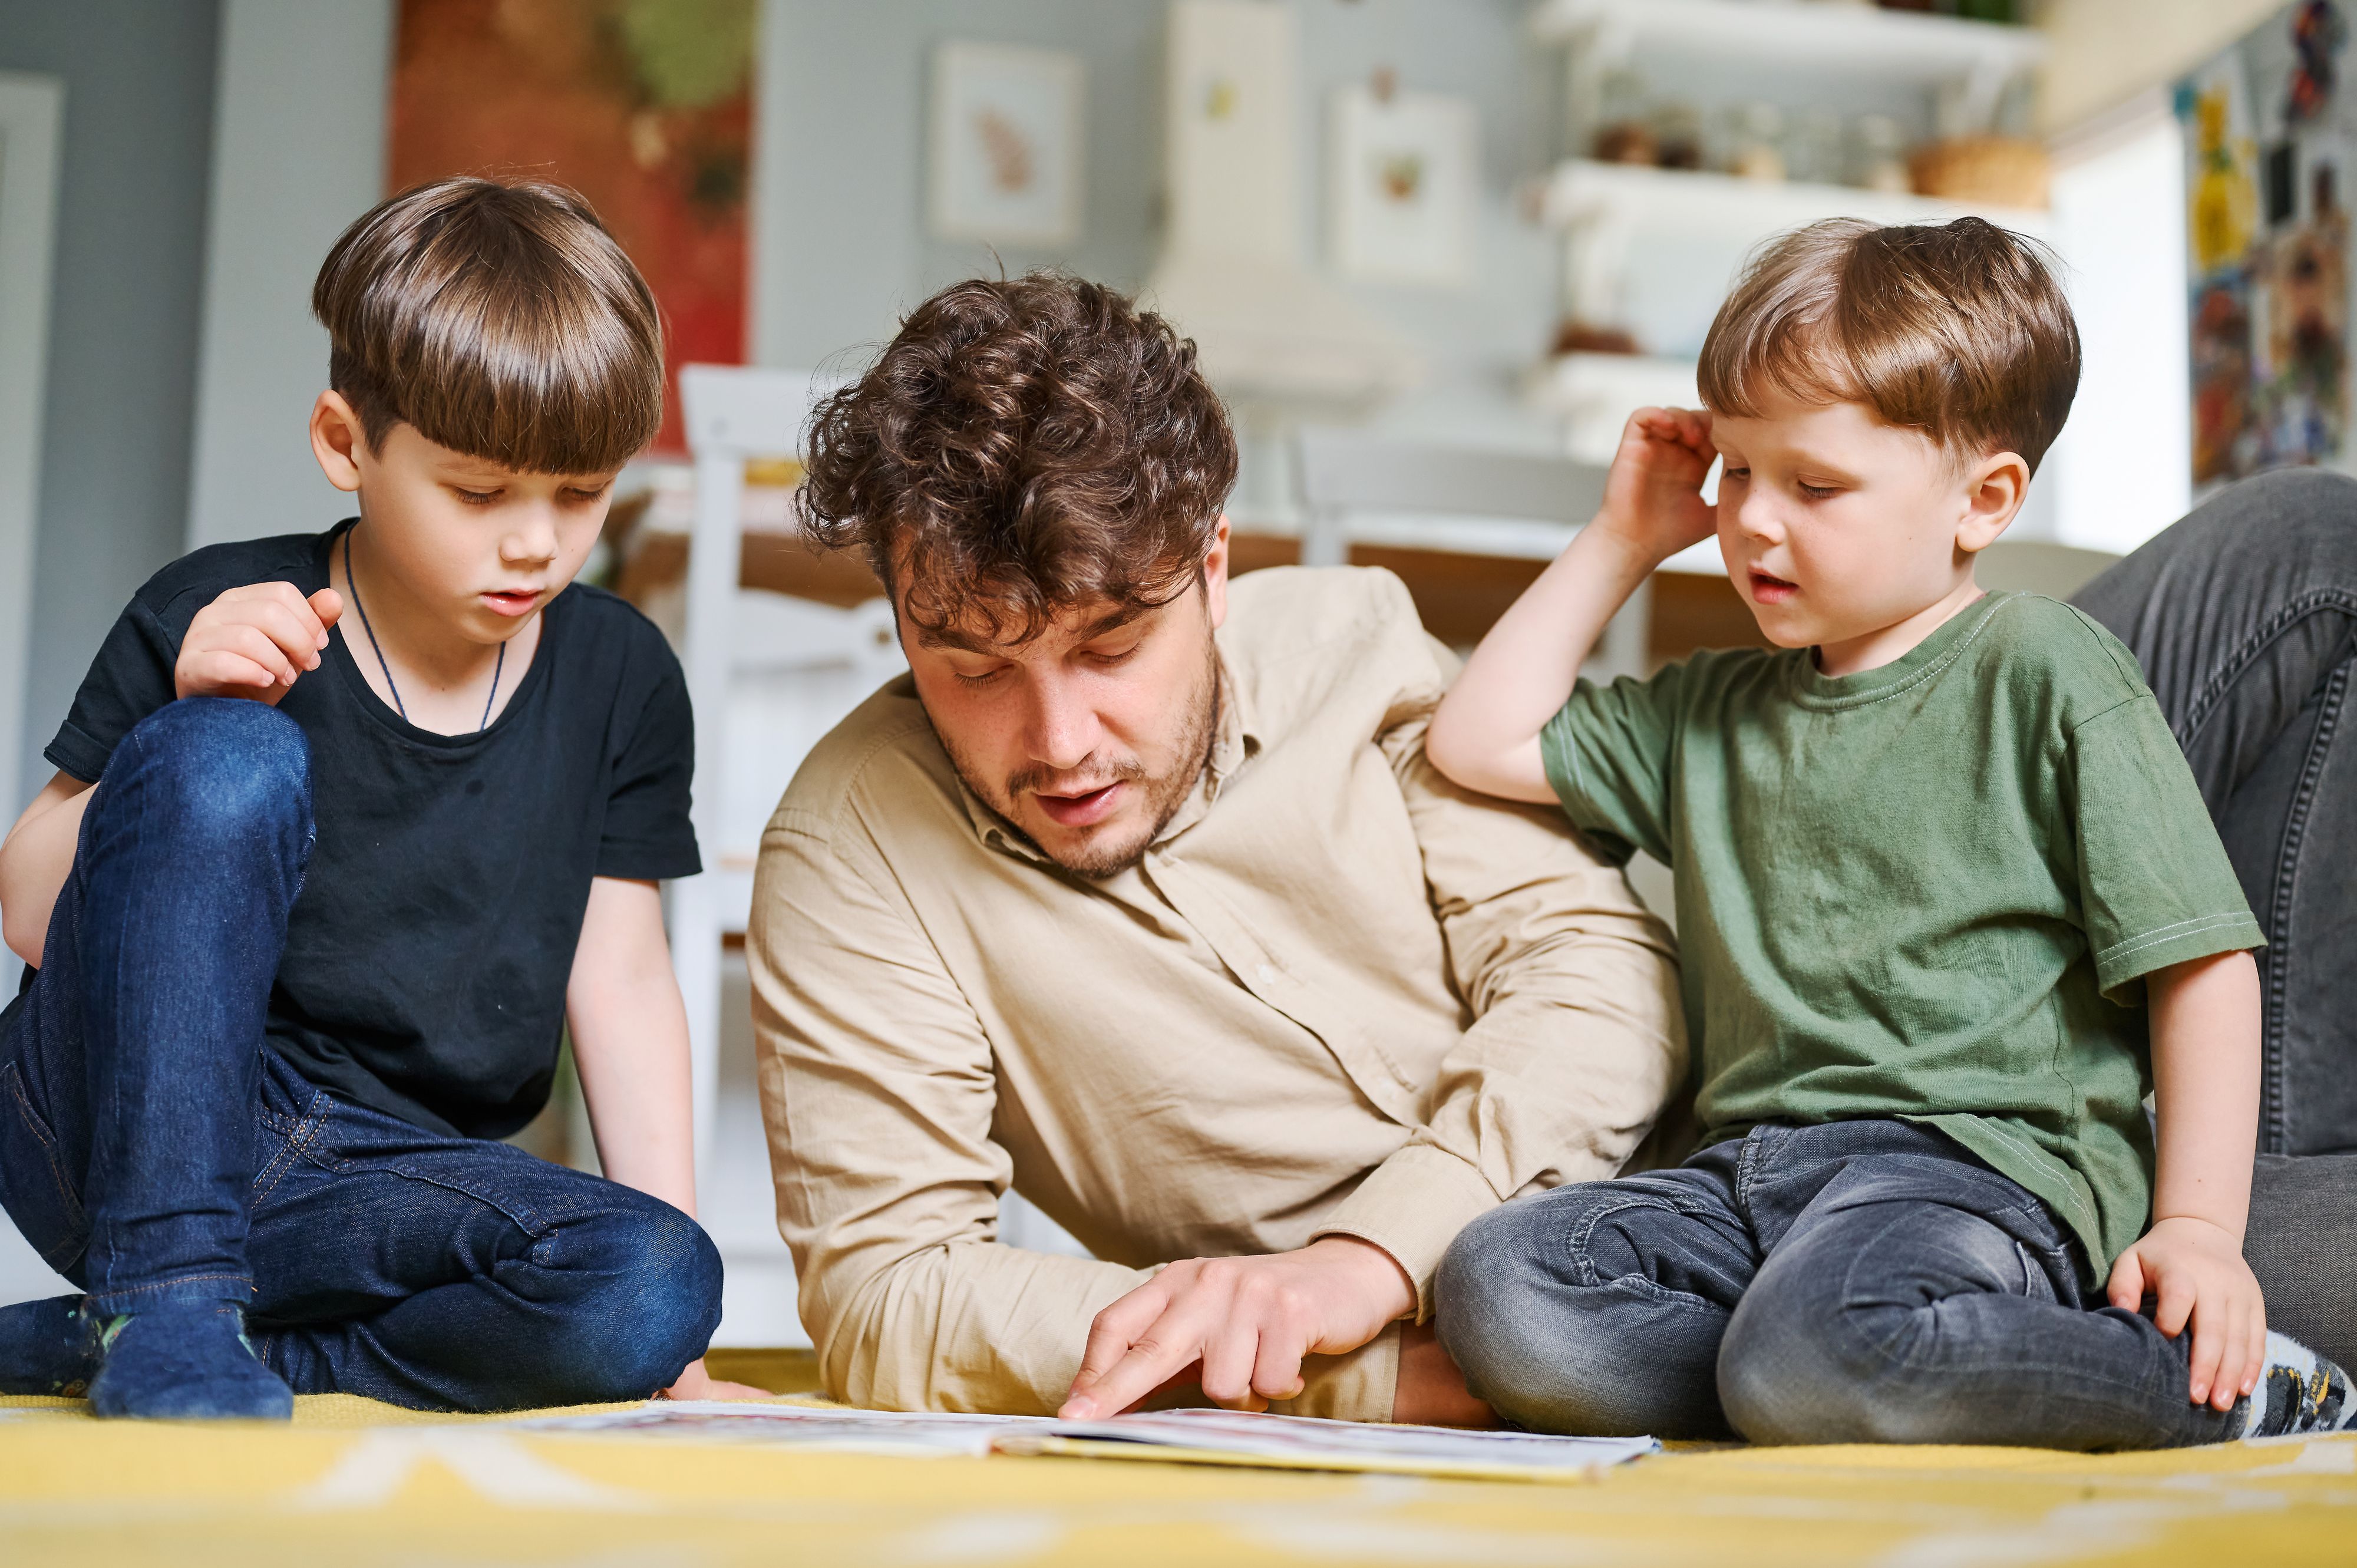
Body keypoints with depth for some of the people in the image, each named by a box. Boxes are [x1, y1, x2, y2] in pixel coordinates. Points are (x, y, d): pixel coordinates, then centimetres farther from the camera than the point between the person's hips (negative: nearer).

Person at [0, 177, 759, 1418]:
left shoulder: (619, 678, 6)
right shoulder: (218, 619, -4)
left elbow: (620, 979, 7)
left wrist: (662, 1327, -1)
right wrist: (185, 713, -20)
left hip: (367, 1183, 4)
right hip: (125, 1122, -3)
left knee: (660, 1287, -27)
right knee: (228, 762, -27)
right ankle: (164, 1301, -23)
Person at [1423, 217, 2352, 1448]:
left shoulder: (2042, 672, 2)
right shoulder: (1714, 712, 22)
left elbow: (2201, 961, -1)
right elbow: (1482, 742, 24)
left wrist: (2196, 1227, -10)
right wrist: (1622, 540, 22)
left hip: (1983, 1163, -5)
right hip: (1750, 1171, 6)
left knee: (1809, 1356, -37)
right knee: (1494, 1287, -22)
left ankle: (2216, 1381, -14)